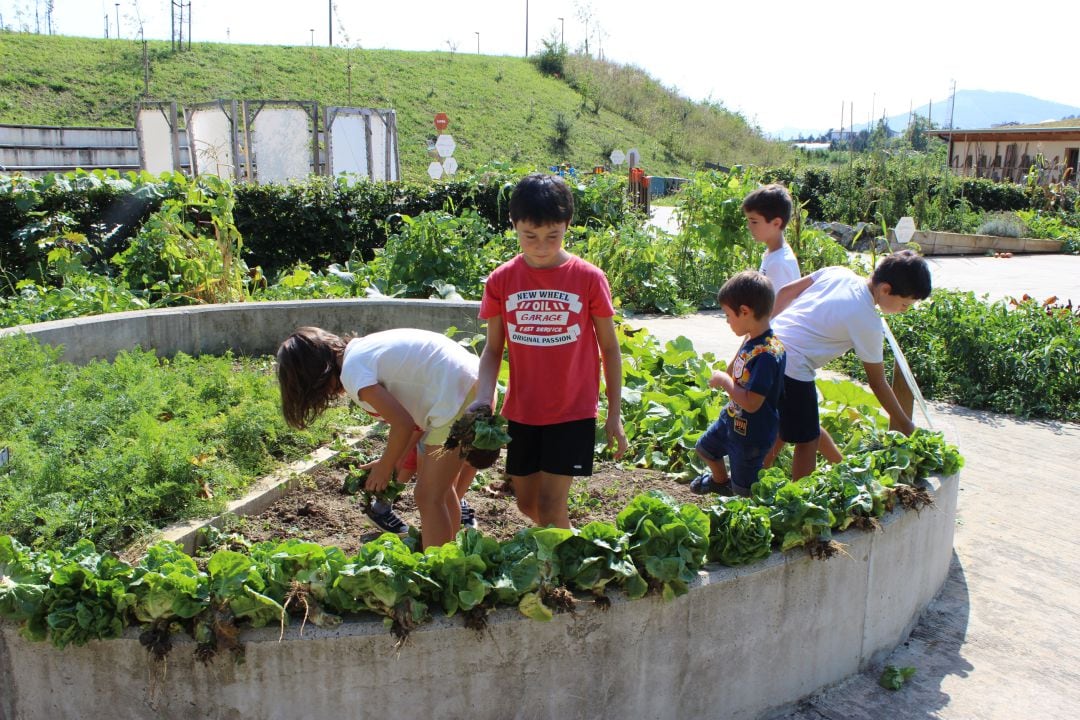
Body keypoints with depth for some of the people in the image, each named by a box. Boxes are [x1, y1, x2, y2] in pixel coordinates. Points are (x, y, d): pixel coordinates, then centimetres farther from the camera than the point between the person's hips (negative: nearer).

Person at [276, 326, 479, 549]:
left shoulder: (352, 371, -11)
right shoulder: (364, 348, 16)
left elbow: (403, 424, -15)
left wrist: (385, 468, 1)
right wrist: (396, 462, 18)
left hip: (457, 401, -10)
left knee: (429, 498, -1)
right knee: (443, 491, 20)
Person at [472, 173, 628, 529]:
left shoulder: (589, 278, -9)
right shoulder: (501, 280, -3)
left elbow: (609, 348, 0)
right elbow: (493, 348, 3)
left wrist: (615, 413, 0)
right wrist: (483, 398, -14)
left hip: (573, 411, -3)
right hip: (521, 411, 4)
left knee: (550, 504, -6)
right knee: (527, 503, 15)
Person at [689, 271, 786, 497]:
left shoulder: (767, 354, -32)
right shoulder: (751, 341, -4)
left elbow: (751, 403, -31)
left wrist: (724, 381, -22)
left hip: (752, 435, -9)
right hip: (732, 419, 9)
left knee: (743, 491, 8)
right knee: (705, 448, 32)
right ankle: (719, 480, 59)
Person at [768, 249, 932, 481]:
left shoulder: (838, 272, 5)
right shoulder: (868, 322, -12)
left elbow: (785, 292, 10)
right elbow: (877, 384, -2)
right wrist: (907, 426, 9)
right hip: (792, 369, -9)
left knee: (780, 429, 25)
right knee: (807, 441, 7)